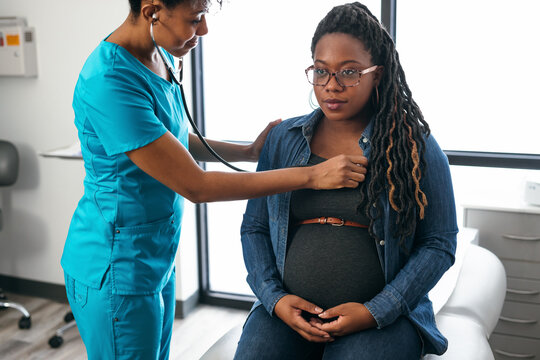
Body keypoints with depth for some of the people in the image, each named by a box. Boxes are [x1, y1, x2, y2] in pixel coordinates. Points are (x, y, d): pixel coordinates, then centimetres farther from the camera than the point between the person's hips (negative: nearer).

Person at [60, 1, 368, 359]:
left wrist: (249, 151, 4)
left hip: (158, 259, 9)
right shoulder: (109, 83, -28)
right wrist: (312, 175, -24)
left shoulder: (159, 57, 0)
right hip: (117, 272, -8)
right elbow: (195, 186, -26)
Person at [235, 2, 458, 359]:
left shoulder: (415, 145, 0)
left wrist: (375, 312, -10)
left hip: (384, 314, -2)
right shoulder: (283, 139, 9)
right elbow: (254, 227, 11)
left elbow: (439, 244, 0)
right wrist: (274, 297, -4)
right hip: (288, 310, 3)